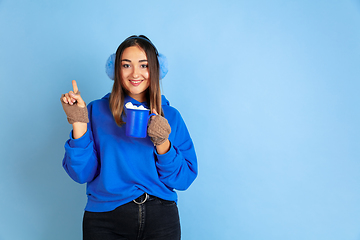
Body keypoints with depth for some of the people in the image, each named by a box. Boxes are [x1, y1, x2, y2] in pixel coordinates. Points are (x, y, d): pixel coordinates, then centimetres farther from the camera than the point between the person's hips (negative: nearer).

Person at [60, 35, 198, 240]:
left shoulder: (171, 117, 4)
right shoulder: (96, 111, 2)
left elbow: (184, 180, 0)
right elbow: (82, 173, -4)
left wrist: (163, 144, -15)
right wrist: (78, 123, -14)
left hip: (161, 218, 1)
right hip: (105, 219, -1)